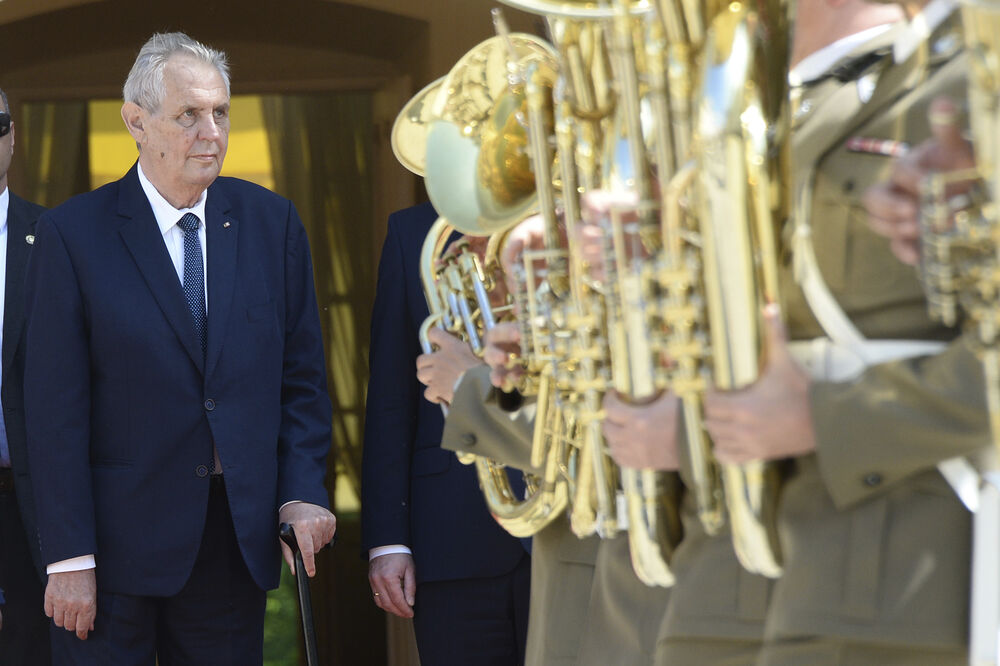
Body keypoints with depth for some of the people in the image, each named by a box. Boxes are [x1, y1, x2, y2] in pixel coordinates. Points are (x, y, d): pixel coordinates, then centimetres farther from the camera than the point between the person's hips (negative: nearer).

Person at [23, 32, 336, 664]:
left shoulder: (272, 222, 6)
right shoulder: (72, 234, -4)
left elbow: (303, 375, 9)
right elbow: (56, 408, -7)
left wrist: (304, 492, -4)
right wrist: (70, 558, -12)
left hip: (237, 540, 3)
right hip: (116, 541, -3)